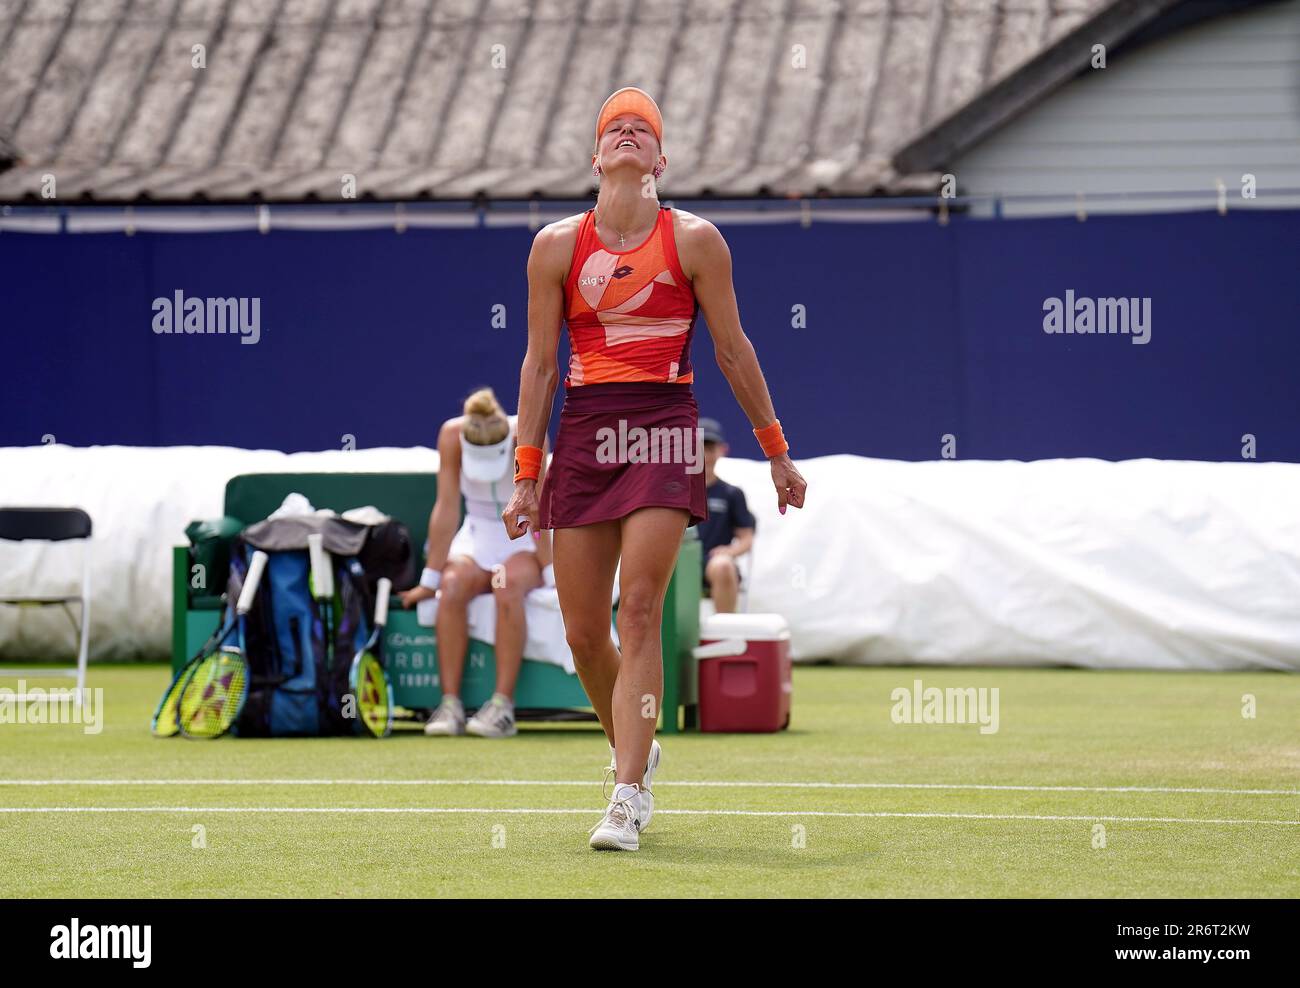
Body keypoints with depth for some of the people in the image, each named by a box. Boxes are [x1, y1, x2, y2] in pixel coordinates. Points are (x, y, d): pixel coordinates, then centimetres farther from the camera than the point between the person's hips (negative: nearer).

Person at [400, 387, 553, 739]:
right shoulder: (452, 435, -15)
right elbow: (447, 508, -14)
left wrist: (549, 575, -23)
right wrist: (431, 579, -14)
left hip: (526, 542, -2)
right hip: (478, 538, 2)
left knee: (507, 584, -36)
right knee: (453, 585, -32)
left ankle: (502, 707, -37)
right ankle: (450, 705, -33)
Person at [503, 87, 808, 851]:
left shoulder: (694, 241, 3)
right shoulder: (557, 245, 7)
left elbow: (732, 349, 9)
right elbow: (540, 364, 8)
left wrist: (776, 450, 10)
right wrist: (526, 475, 5)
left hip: (665, 431, -2)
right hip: (585, 435, 2)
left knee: (639, 612, -14)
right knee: (584, 630, 3)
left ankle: (629, 796, -14)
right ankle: (636, 751, 30)